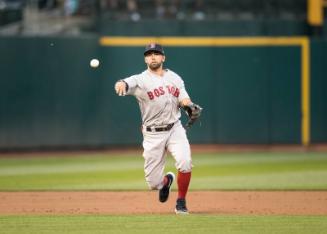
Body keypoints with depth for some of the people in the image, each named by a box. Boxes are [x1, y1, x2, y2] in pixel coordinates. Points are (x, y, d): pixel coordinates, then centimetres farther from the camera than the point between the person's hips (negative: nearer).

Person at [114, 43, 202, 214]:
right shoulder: (141, 80, -8)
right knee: (153, 183, -1)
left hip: (175, 129, 2)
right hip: (153, 134, -2)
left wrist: (191, 107, -22)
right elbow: (129, 84, -29)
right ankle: (166, 181, 38)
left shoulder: (175, 78, 7)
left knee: (185, 162, -26)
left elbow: (184, 99, 2)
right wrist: (121, 85, -54)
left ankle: (181, 202, -3)